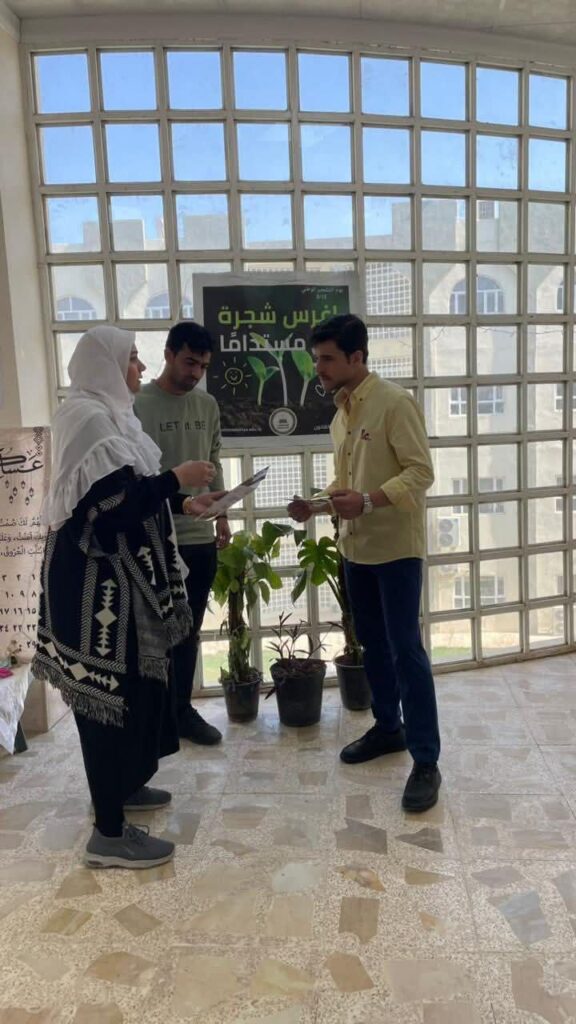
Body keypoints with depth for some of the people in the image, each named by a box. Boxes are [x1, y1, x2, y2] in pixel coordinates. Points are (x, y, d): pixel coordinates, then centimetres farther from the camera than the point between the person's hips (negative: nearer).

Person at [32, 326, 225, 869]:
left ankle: (119, 785, 36)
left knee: (129, 682, 19)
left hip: (114, 573, 11)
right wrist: (176, 478, -16)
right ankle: (109, 833, 7)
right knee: (111, 689, -4)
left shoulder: (105, 412, 15)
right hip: (95, 578, -11)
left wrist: (182, 503, 12)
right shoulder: (87, 415, -17)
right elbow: (115, 502, -25)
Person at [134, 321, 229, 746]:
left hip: (201, 537, 6)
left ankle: (182, 710, 27)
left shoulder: (208, 405, 9)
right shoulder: (139, 405, -9)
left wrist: (221, 515, 13)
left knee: (189, 630, 14)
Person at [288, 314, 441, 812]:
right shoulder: (341, 411, 11)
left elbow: (421, 472, -18)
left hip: (396, 547, -8)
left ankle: (427, 761, 5)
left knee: (406, 650, -5)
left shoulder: (394, 402, -13)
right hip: (357, 546, 8)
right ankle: (388, 727, 33)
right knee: (373, 644, 16)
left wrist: (368, 501, -28)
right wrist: (317, 503, 2)